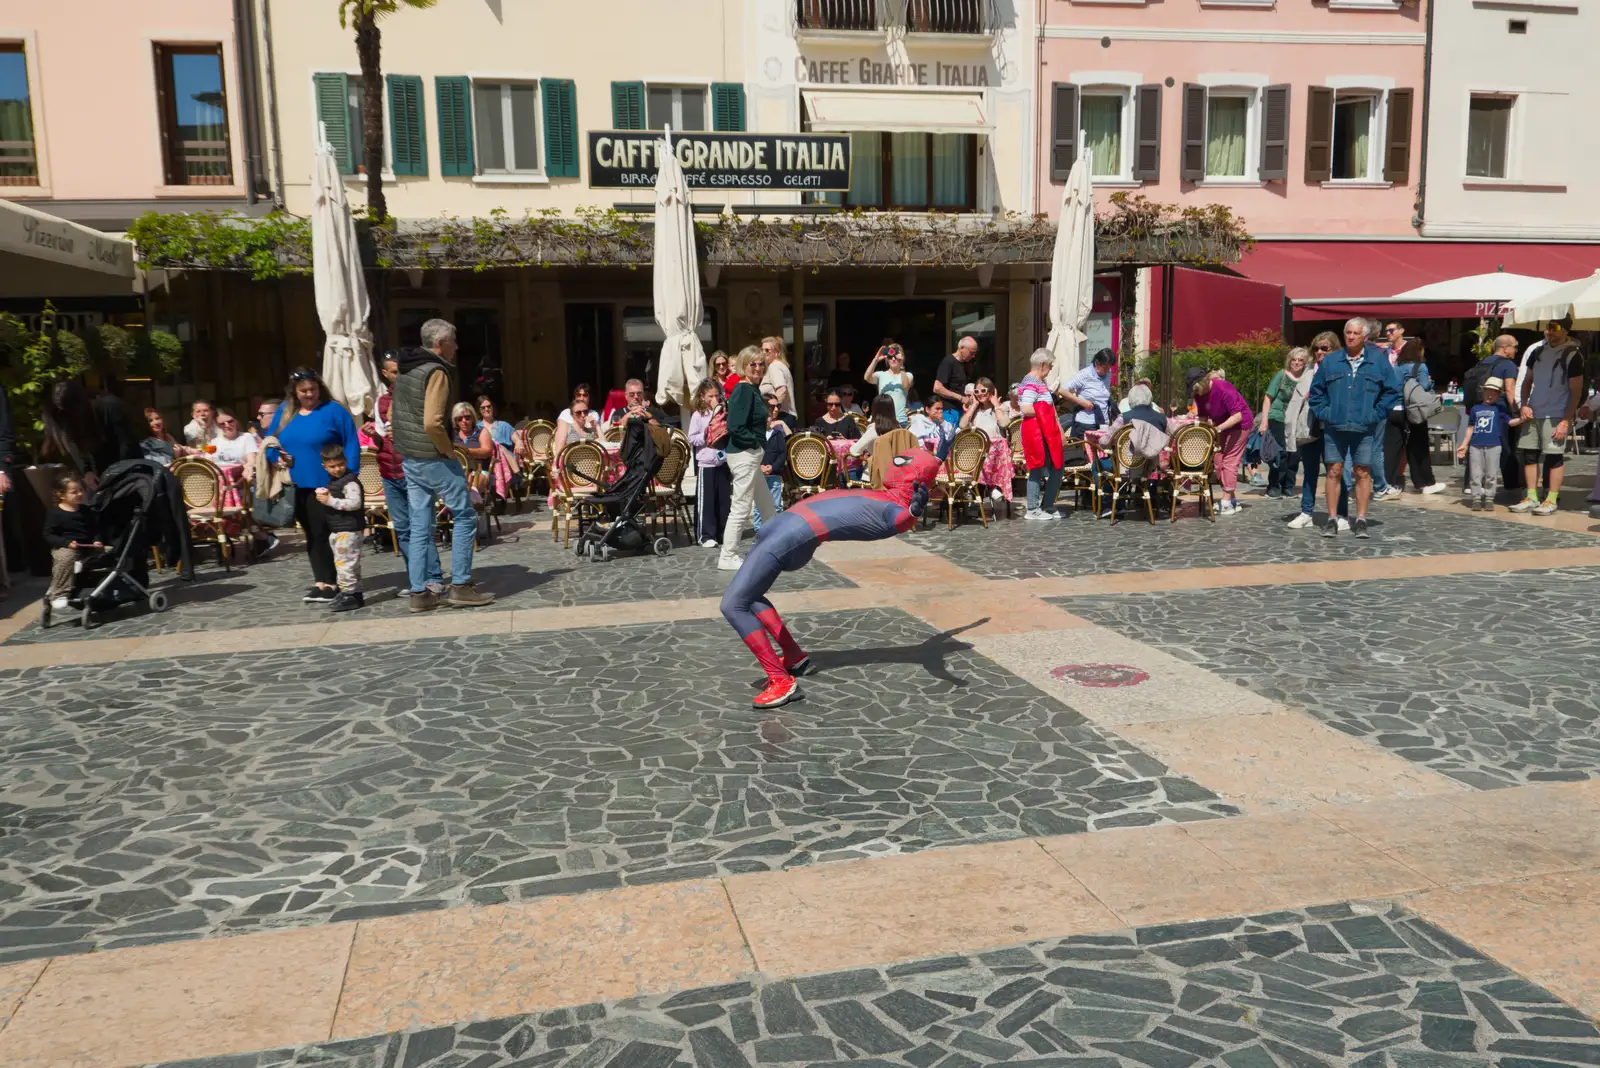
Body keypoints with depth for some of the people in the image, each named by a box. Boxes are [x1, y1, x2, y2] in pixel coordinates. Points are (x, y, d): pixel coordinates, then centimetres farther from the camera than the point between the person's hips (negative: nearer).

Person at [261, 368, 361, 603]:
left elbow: (351, 445, -9)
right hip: (298, 485, 6)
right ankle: (321, 581, 18)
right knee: (312, 535, 11)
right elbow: (270, 443, 16)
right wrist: (278, 457, -5)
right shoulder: (284, 412, 10)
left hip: (326, 484, -6)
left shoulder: (334, 410, -6)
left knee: (324, 534, -7)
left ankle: (330, 582, 0)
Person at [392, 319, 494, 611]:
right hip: (433, 460, -8)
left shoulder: (406, 370, 13)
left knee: (419, 527, 10)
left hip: (409, 459, 9)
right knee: (464, 518, 3)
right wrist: (448, 450, -12)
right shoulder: (436, 372, -15)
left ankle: (419, 593, 11)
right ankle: (460, 587, 3)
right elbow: (432, 423, -25)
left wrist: (407, 445, 18)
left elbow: (395, 415, 20)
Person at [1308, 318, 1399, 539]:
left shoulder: (1378, 361, 4)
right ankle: (1332, 520, 7)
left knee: (1363, 473, 4)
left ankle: (1361, 520, 11)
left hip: (1364, 429, -1)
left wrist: (1376, 414, -1)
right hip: (1334, 428, 1)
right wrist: (1323, 412, 2)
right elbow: (1316, 390, 14)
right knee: (1334, 472, 0)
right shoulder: (1330, 361, 7)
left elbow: (1391, 391, 7)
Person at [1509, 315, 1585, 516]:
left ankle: (1551, 501, 3)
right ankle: (1532, 498, 14)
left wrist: (1566, 421, -15)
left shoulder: (1572, 354, -7)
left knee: (1554, 457, -3)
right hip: (1533, 413, 6)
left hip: (1556, 416, -6)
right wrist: (1523, 405, 3)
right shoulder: (1537, 350, 8)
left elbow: (1576, 391, -9)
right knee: (1529, 454, 6)